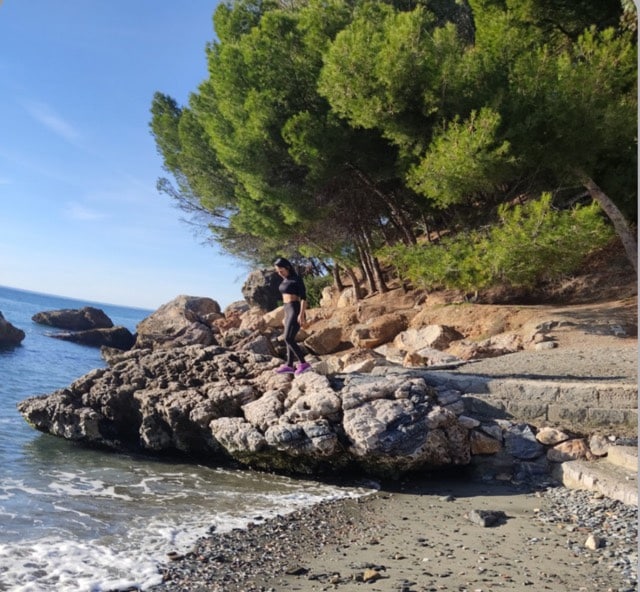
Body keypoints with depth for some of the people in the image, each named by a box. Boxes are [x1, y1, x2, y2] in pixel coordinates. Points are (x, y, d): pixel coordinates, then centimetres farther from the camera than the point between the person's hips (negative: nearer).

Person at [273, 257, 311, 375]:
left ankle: (303, 363, -9)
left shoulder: (297, 279, -12)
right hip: (288, 311, 9)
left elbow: (303, 298, -16)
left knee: (288, 338, -13)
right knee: (289, 339, 10)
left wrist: (301, 315, -21)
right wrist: (286, 315, 21)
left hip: (296, 311, -9)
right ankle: (289, 366, 16)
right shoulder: (285, 281, 14)